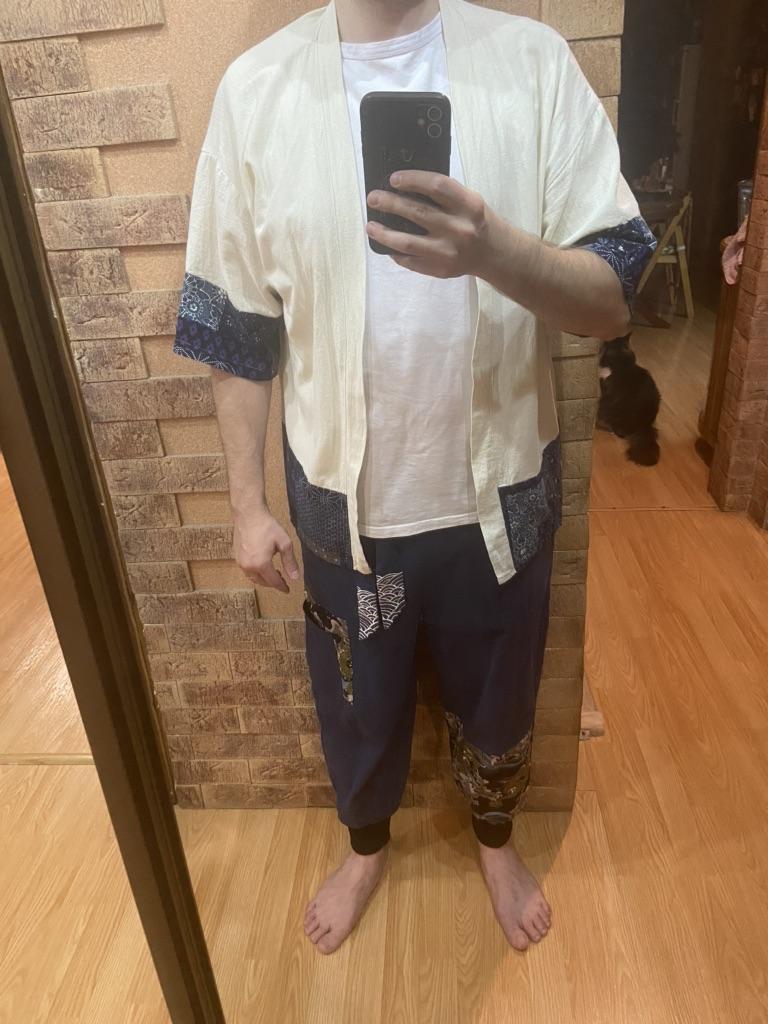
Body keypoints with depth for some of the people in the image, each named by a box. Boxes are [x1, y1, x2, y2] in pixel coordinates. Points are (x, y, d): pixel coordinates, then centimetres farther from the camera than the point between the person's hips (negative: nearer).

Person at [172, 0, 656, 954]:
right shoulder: (255, 86, -2)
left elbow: (613, 298, -10)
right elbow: (237, 329, 0)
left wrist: (495, 249, -30)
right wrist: (248, 502, 0)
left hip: (498, 492, 1)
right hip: (344, 499, 1)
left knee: (498, 697, 22)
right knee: (356, 700, 22)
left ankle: (495, 838, 56)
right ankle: (366, 844, 55)